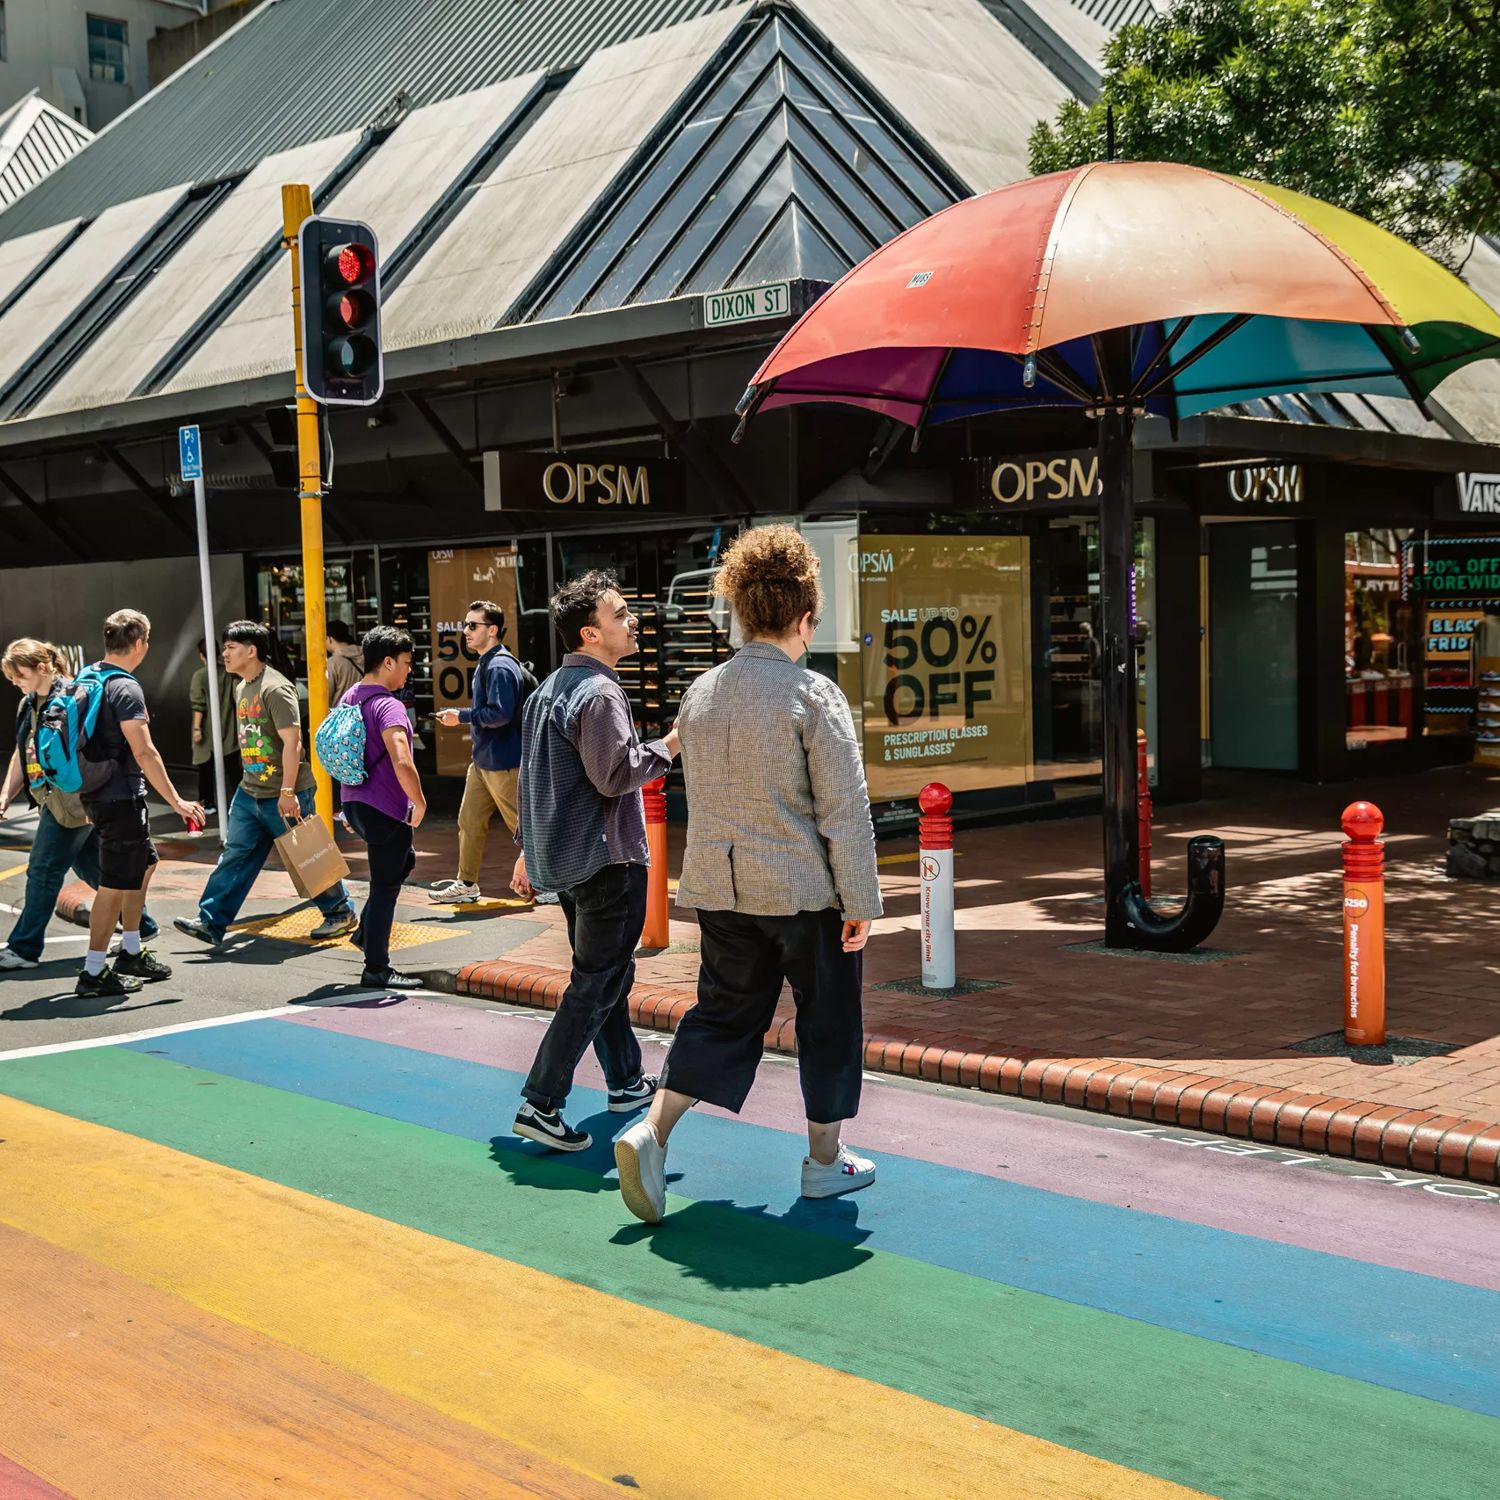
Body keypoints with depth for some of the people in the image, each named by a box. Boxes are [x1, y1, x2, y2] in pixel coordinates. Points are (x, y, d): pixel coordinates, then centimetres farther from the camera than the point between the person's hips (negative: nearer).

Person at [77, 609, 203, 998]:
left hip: (98, 794, 10)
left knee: (144, 864, 23)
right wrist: (176, 802, -21)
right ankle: (94, 973, 2)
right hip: (120, 796, -10)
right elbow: (143, 752, -24)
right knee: (116, 884, -3)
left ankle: (131, 953, 29)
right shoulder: (125, 688, -18)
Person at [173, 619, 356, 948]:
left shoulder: (275, 689, -18)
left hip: (285, 795, -8)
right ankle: (211, 923, 6)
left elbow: (292, 742, -23)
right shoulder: (241, 687, 11)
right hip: (250, 792, 8)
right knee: (235, 856, 5)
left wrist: (287, 792, -25)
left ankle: (340, 912, 21)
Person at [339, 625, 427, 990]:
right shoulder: (388, 706, -21)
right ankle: (376, 970, 10)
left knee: (402, 862, 29)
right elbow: (402, 762, -32)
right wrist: (420, 802, -17)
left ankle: (366, 930, 28)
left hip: (355, 803, 9)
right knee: (385, 886, 2)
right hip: (386, 811, -9)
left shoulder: (350, 697, 9)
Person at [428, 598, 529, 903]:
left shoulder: (500, 667, -20)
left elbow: (500, 713, -27)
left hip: (503, 763, -10)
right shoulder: (485, 664, 12)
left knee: (521, 824, 0)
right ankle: (466, 883, 22)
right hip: (483, 760, 10)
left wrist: (461, 716, -18)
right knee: (469, 821, 13)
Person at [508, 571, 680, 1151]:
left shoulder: (549, 689, 13)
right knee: (596, 983, -5)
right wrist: (669, 745, -11)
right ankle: (540, 1104, -7)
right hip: (606, 860, -10)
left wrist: (529, 849, 23)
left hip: (558, 858, 10)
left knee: (607, 971, 20)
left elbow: (532, 777, 18)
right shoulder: (599, 694, -18)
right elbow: (614, 777, -22)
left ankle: (626, 1082, 32)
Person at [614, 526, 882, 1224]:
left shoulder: (700, 694, 5)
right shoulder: (813, 695, -14)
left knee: (722, 1015, 14)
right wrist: (861, 903, -9)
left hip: (721, 890, 5)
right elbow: (844, 811, -15)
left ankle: (651, 1131, 0)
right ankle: (824, 1159, 21)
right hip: (807, 891, -5)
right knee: (828, 1020, 11)